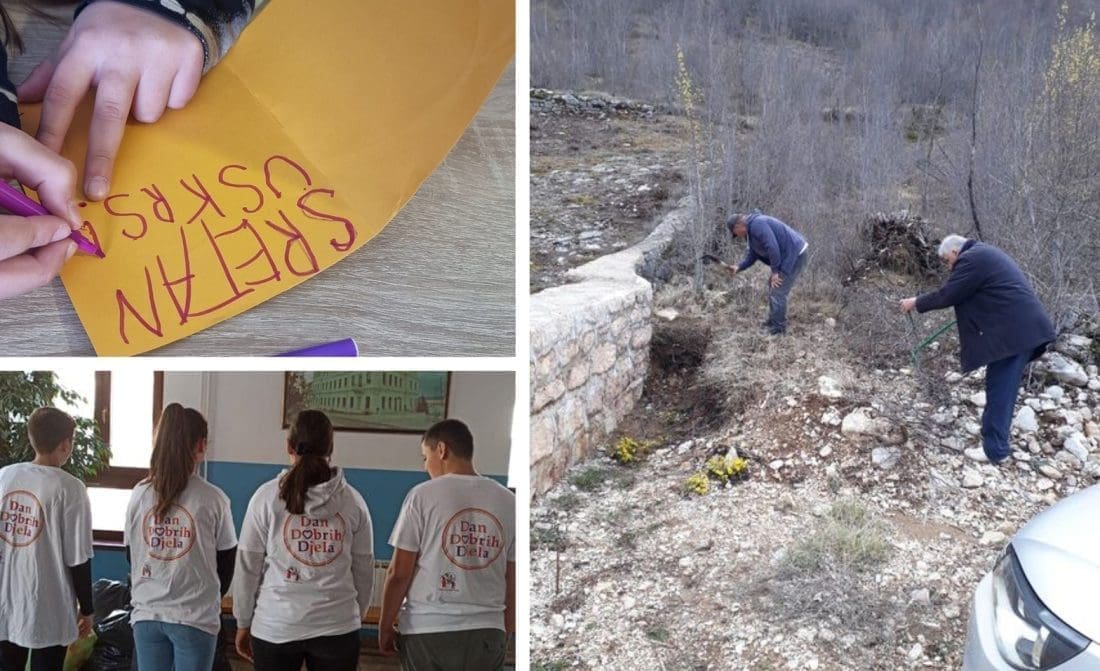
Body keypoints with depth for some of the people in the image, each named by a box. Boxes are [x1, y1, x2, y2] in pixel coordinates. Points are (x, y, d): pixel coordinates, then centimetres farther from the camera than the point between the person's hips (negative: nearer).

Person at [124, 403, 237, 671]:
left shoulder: (139, 494, -1)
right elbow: (226, 563, -1)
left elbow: (130, 554, 9)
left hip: (147, 614, 3)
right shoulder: (213, 499, -10)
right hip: (195, 617, -3)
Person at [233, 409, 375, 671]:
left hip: (275, 627, -1)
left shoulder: (268, 496, -3)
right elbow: (364, 570, 5)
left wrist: (243, 623, 11)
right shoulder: (352, 501, 1)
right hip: (337, 628, 1)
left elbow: (248, 566, 0)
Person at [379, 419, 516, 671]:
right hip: (487, 633, 3)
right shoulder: (508, 502, 4)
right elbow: (512, 581, 7)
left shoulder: (424, 495, -5)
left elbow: (399, 573, -5)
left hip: (428, 630, -3)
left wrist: (385, 627, 6)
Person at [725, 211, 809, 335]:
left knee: (778, 293, -9)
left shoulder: (757, 225, -20)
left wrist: (775, 271, -18)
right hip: (789, 256, 11)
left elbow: (772, 248, -25)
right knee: (772, 287, 21)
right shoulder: (752, 229, 15)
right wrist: (738, 267, 0)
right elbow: (752, 256, 16)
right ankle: (771, 323, 32)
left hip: (794, 255, -11)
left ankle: (778, 331, -2)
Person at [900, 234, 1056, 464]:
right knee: (1002, 388, 18)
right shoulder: (984, 254, 22)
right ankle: (996, 439, 27)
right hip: (1021, 327, 10)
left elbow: (947, 294, -10)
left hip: (1013, 331, -10)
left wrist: (916, 303, 2)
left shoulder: (971, 259, -10)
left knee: (999, 391, -4)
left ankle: (995, 449, 1)